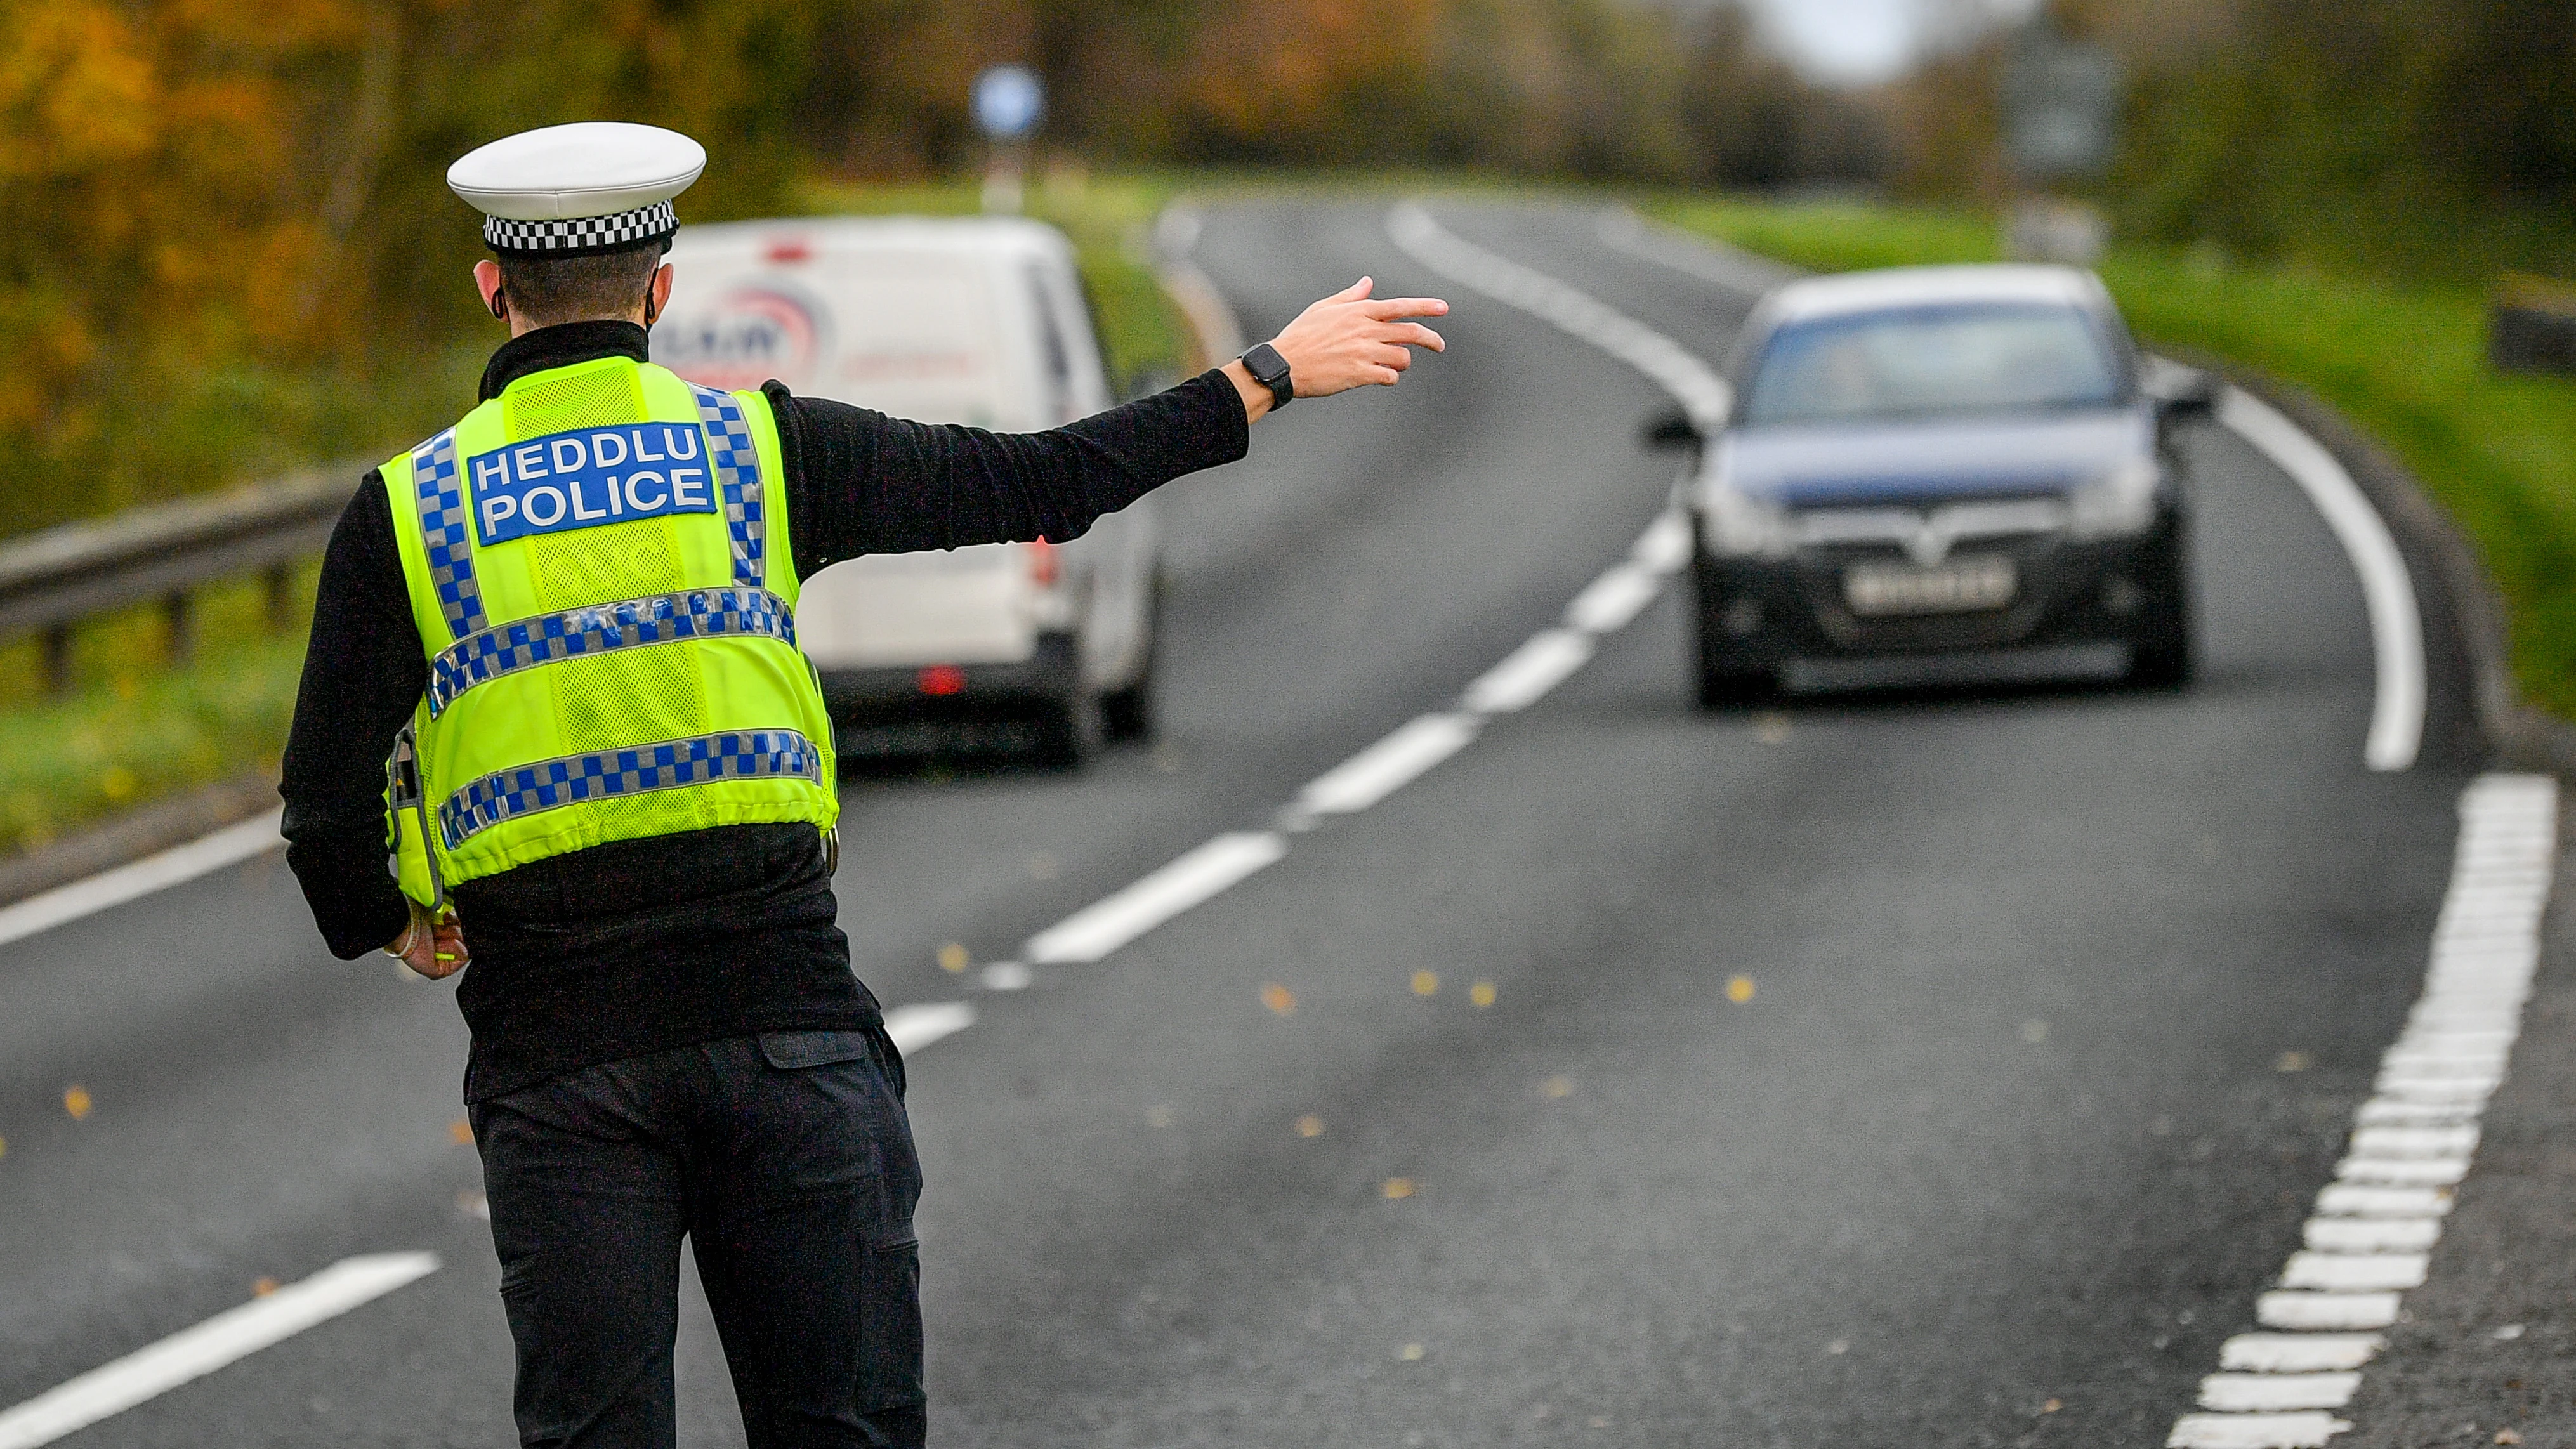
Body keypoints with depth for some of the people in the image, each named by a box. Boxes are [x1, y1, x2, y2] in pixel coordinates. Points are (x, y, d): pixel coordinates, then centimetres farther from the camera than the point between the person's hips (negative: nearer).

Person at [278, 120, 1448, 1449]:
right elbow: (1032, 484, 6)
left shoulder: (407, 511, 0)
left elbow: (329, 816, -4)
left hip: (558, 1052, 0)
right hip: (784, 1014, 0)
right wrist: (1268, 376, 16)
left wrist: (393, 931, 18)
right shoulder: (758, 449, 1)